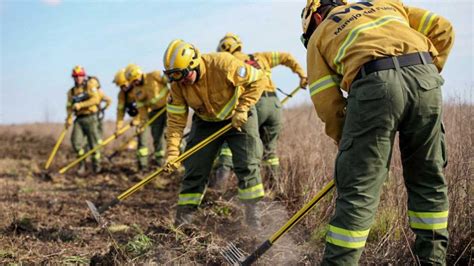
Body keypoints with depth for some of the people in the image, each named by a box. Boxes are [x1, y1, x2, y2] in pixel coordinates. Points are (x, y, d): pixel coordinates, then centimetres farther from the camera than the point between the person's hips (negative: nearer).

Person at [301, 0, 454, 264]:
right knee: (430, 181, 17)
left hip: (374, 86, -4)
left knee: (359, 190, 0)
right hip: (426, 79, 4)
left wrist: (347, 143, 22)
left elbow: (326, 102, 13)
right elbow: (442, 30, 24)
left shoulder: (319, 36, 23)